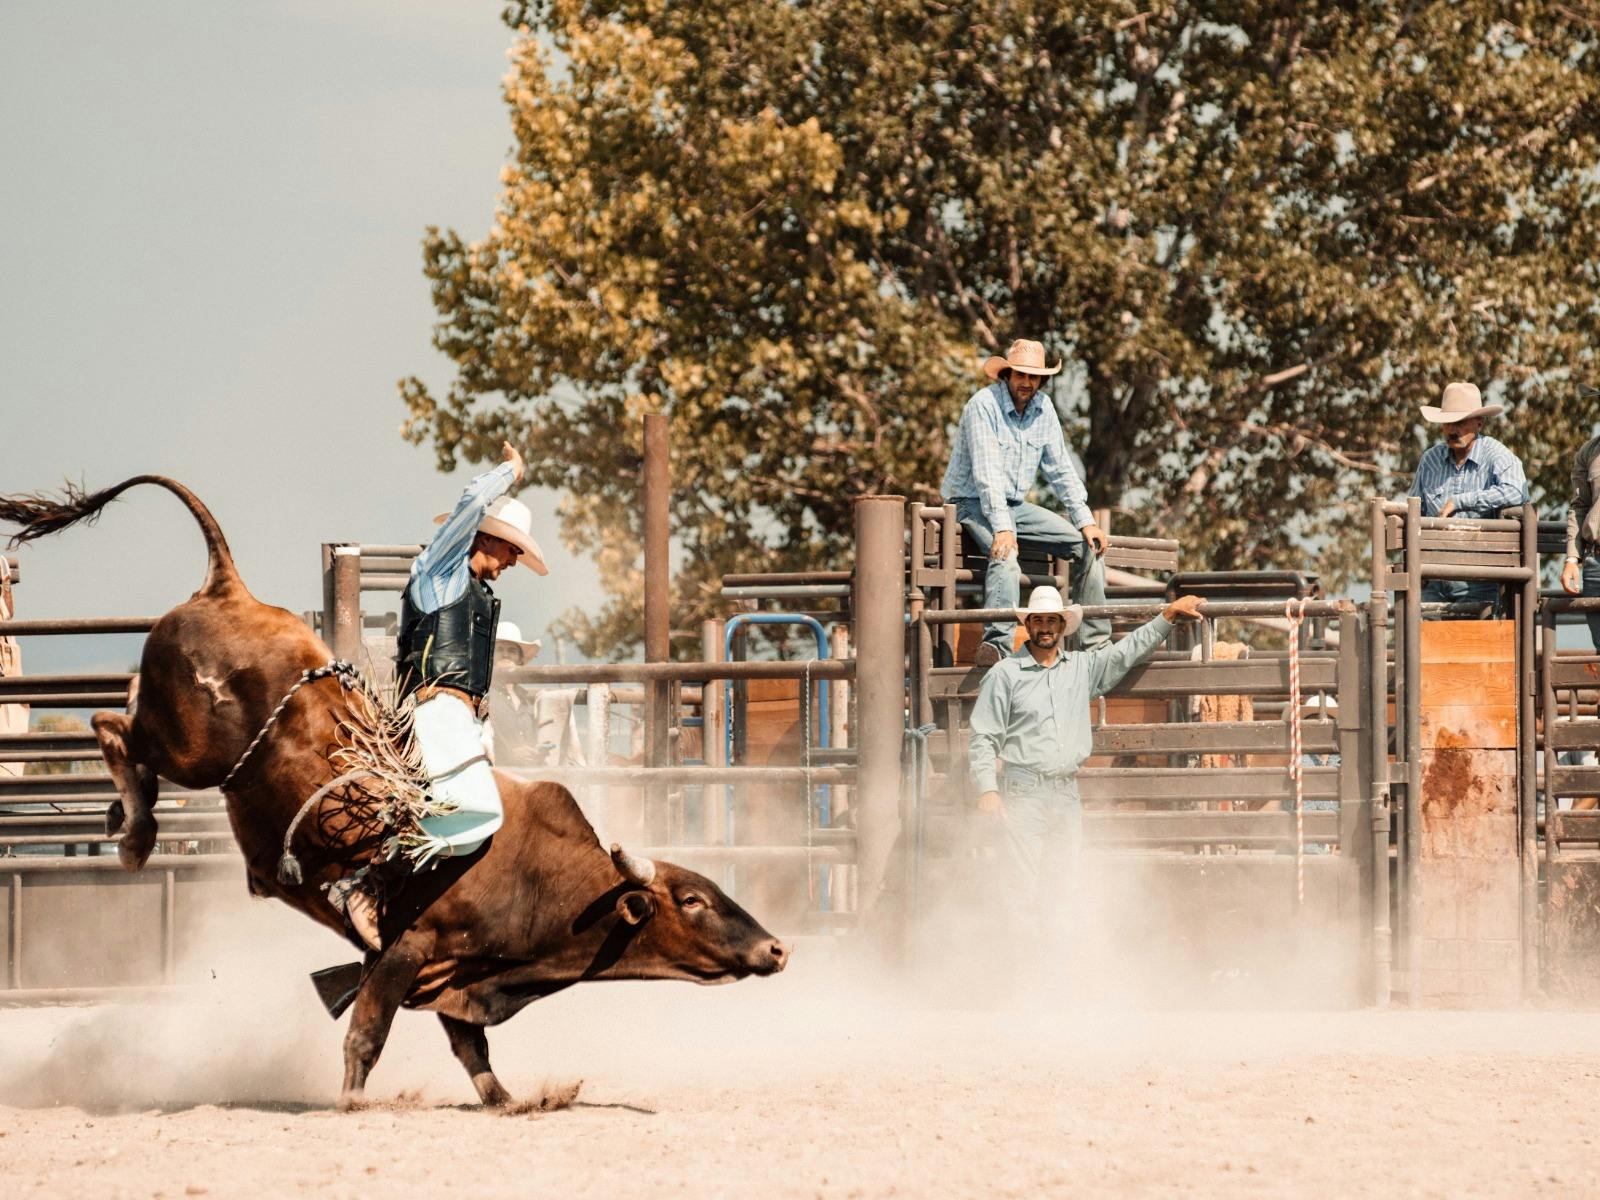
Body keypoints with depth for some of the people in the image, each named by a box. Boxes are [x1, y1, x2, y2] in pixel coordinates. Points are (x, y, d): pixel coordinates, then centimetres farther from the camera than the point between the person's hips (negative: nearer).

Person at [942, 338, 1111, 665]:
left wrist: (1086, 521, 1)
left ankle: (1097, 642, -1)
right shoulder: (984, 405, -17)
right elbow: (986, 471, -25)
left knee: (1089, 544, -3)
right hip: (974, 504, -8)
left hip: (1016, 505, 8)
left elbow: (1060, 470, 10)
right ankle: (997, 644, -52)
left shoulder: (1043, 408, 5)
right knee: (1006, 557, -37)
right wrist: (1001, 528, -33)